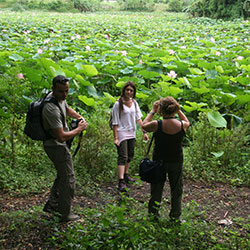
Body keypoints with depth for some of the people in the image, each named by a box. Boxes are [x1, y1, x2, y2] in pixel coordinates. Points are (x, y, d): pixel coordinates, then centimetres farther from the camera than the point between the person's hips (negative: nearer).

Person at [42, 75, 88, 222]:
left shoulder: (60, 98, 1)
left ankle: (52, 205, 34)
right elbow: (61, 137, -31)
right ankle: (66, 214, 10)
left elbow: (67, 109, 26)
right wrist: (80, 129, -17)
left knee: (63, 175, 23)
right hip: (56, 146, -10)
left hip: (58, 145, 10)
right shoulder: (52, 108, -30)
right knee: (69, 179, -2)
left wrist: (79, 117, 8)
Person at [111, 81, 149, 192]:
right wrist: (115, 138, -16)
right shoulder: (118, 104, -12)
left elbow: (138, 118, 9)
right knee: (123, 157, -12)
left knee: (129, 156, 17)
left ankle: (126, 175, 33)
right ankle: (121, 182, -15)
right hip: (122, 133, -6)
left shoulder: (134, 103, 6)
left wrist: (144, 131, 3)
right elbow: (115, 122, -12)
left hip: (132, 133, 7)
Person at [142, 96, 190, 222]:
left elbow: (144, 125, 3)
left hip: (159, 161, -1)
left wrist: (152, 111, 6)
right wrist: (178, 110, 8)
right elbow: (187, 122, 14)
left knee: (156, 188, 17)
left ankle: (154, 213, 28)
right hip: (176, 162, 1)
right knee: (176, 190, 16)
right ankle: (175, 216, 25)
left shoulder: (157, 125, -19)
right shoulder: (182, 125, -13)